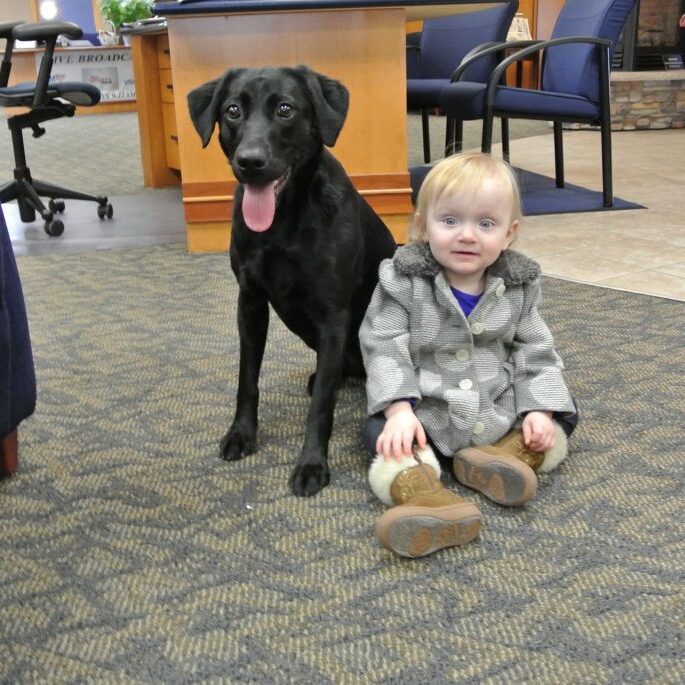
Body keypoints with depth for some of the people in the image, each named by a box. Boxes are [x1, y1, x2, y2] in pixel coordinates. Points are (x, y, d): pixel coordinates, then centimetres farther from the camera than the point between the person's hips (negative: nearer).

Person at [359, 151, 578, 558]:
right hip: (427, 412, -3)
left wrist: (539, 407, -12)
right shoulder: (404, 282, -11)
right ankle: (421, 491, -55)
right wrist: (399, 409, -27)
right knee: (381, 431, -28)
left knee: (563, 411, -7)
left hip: (500, 409, 3)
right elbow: (384, 346, -15)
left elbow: (535, 352, 2)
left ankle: (505, 456, -29)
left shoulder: (518, 287, -2)